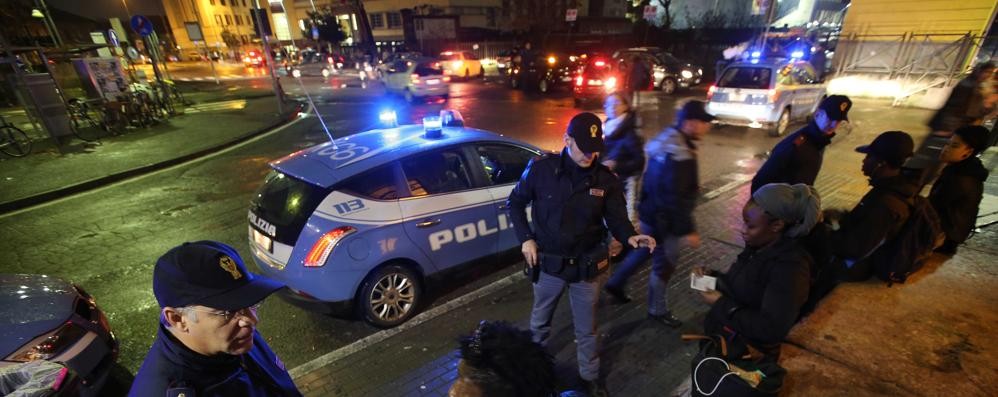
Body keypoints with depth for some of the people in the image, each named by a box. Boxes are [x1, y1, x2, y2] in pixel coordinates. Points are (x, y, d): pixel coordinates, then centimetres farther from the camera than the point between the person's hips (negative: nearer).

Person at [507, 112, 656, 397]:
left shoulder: (606, 179, -11)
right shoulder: (541, 169, -15)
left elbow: (616, 218, -4)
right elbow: (515, 203, -2)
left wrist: (630, 236, -27)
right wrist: (525, 238, -10)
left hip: (586, 266, 1)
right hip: (548, 264, 0)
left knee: (587, 330, 19)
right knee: (540, 322, 23)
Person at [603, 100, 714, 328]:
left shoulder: (668, 139, 4)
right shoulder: (679, 155, -29)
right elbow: (676, 199, -29)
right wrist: (687, 230, -23)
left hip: (652, 212, 10)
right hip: (663, 219, -10)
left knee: (644, 250, 25)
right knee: (665, 263, 8)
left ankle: (615, 284, 38)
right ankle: (658, 310, 28)